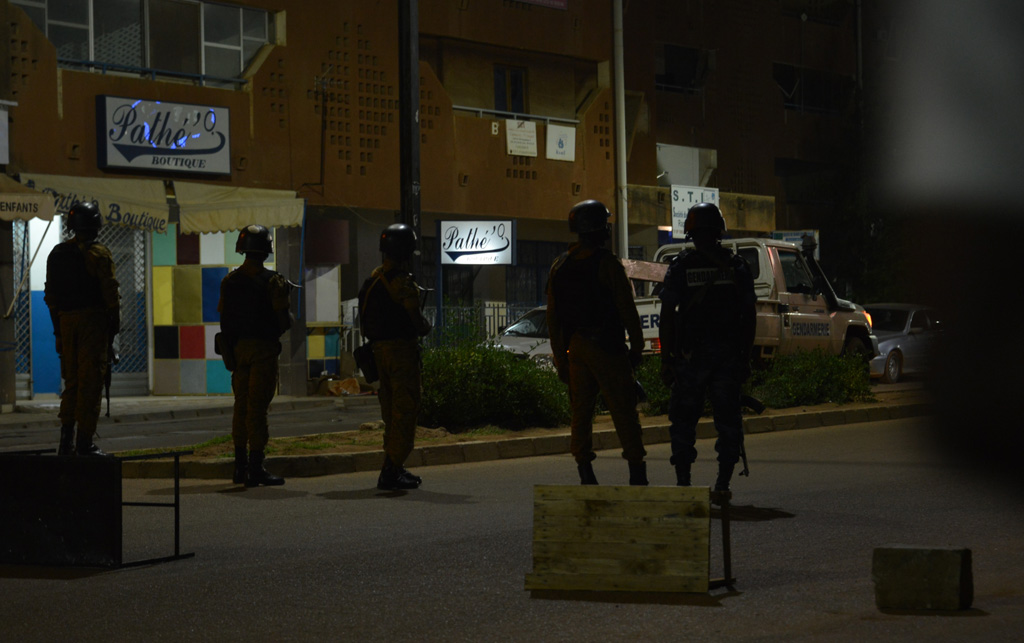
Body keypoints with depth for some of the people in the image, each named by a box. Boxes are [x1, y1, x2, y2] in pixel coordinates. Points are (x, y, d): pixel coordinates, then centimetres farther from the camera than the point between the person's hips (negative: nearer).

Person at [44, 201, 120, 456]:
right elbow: (110, 292, -11)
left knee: (71, 380, 14)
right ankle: (84, 442, -5)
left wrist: (57, 326, 17)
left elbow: (50, 293, 13)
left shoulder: (57, 253, 12)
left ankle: (66, 438, 9)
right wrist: (115, 322, -1)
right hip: (93, 319, -6)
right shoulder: (99, 253, -7)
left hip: (66, 321, 6)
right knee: (91, 380, -4)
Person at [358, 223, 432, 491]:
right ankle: (391, 472, -10)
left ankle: (394, 468, 21)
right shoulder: (402, 281, -16)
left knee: (391, 411, 15)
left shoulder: (373, 279, 12)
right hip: (401, 348, -9)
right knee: (405, 410, -6)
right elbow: (415, 320, -17)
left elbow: (366, 320, 16)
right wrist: (426, 327, 4)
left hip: (379, 348, 9)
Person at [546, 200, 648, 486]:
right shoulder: (607, 263, -11)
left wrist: (560, 357, 16)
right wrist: (637, 346, 0)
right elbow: (627, 309, -11)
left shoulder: (559, 266, 9)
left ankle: (585, 472, 7)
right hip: (606, 347, -6)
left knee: (581, 411, 10)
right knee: (623, 410, -1)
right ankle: (637, 472, 1)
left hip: (575, 347, 6)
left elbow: (553, 317, 11)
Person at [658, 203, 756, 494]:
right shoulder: (736, 265, 4)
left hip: (690, 356, -2)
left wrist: (665, 360, -1)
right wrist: (746, 357, 11)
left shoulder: (681, 265, -2)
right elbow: (750, 315, 5)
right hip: (729, 354, 2)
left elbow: (667, 316, -5)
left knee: (684, 418, 7)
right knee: (727, 418, 8)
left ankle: (683, 480, 5)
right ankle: (723, 482, 5)